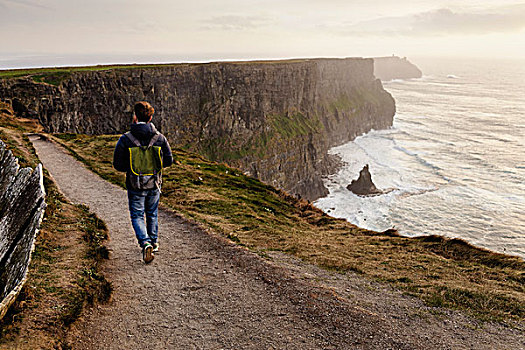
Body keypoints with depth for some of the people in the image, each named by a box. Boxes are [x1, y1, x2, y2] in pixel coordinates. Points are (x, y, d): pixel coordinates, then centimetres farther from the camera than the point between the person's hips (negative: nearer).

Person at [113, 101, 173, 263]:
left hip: (135, 186, -2)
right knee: (152, 214, 21)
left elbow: (117, 164, -10)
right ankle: (154, 242, 33)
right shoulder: (160, 137, -8)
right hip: (154, 185, 3)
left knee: (137, 216, 10)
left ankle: (145, 243, -10)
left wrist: (131, 168, 8)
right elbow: (168, 160, -1)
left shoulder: (125, 139, -13)